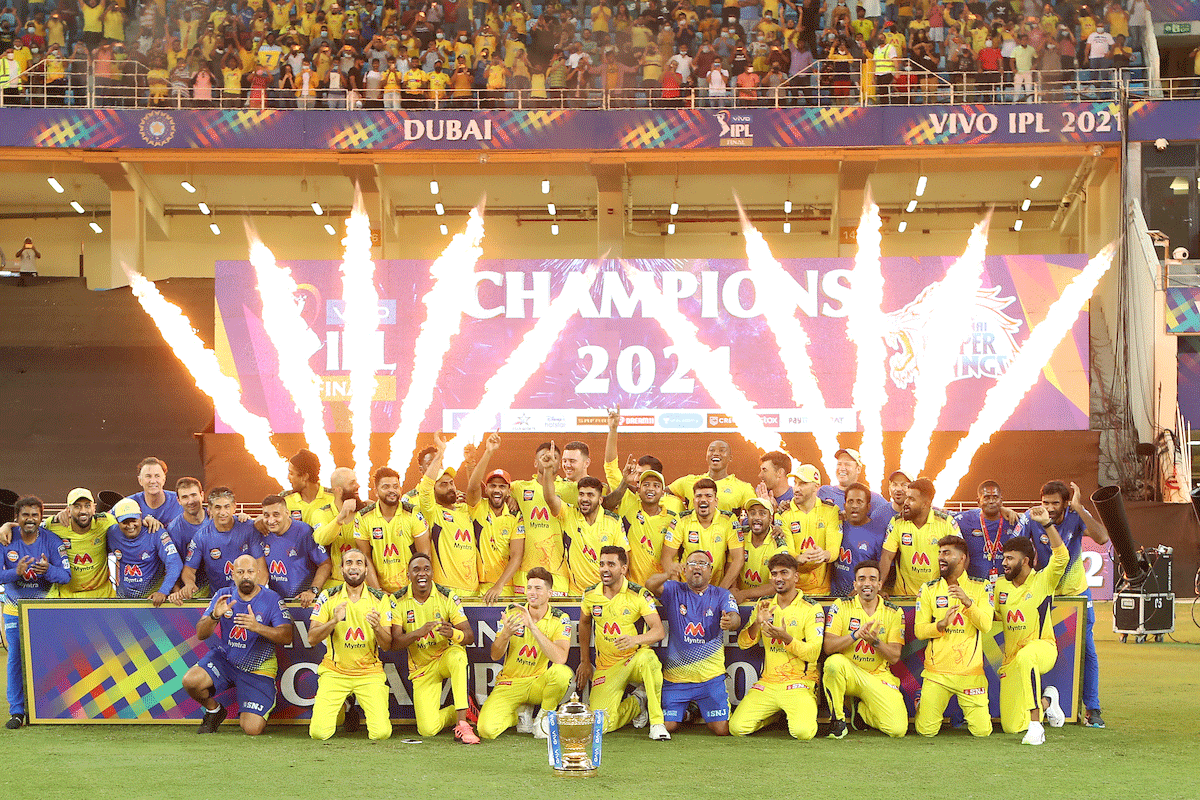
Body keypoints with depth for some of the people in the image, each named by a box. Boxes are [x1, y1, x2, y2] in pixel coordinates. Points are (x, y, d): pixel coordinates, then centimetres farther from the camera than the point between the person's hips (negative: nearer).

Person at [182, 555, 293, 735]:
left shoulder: (272, 600, -9)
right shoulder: (223, 595, -1)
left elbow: (287, 637, -20)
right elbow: (201, 634, -5)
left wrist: (257, 627, -37)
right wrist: (214, 616, -28)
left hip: (257, 669, -2)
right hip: (224, 658, 2)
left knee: (252, 730, -16)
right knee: (190, 681, -28)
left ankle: (248, 715, 25)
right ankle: (213, 711, 7)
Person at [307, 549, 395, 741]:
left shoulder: (381, 600, 1)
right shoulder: (328, 597, -1)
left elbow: (387, 645, -3)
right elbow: (312, 638, -5)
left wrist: (377, 627, -24)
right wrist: (334, 622, -23)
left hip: (369, 673, 0)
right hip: (334, 672, 0)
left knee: (381, 733, -15)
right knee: (319, 732, -14)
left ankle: (368, 710, 21)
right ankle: (342, 711, 21)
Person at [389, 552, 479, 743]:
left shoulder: (448, 597, -9)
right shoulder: (399, 601, -7)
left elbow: (470, 637, -13)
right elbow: (394, 643, -15)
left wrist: (453, 634, -37)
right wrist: (419, 632, -34)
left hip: (446, 656, 0)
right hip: (421, 668, 0)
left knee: (457, 656, -39)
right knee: (428, 729, -16)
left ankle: (462, 724, -32)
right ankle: (460, 710, 17)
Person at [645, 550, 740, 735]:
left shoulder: (721, 595, 3)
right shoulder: (674, 591, 3)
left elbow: (735, 617, -15)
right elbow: (650, 586, -17)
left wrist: (730, 621, -41)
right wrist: (667, 574, -40)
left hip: (711, 677, 0)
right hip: (675, 675, 0)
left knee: (723, 730, -7)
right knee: (667, 726, -5)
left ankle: (703, 713, 28)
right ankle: (685, 710, 30)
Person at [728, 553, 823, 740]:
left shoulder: (811, 609, -2)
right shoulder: (764, 606, 13)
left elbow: (813, 653, -10)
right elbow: (743, 643, 6)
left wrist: (786, 638, -25)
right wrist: (757, 623, -13)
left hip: (799, 682, -4)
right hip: (768, 682, 4)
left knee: (803, 732, -28)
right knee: (736, 728, -14)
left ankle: (798, 712, 10)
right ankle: (775, 713, 16)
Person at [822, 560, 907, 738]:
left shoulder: (894, 613, 2)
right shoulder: (841, 606, -1)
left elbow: (894, 657, -3)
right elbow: (828, 647, -11)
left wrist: (875, 641, -23)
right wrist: (856, 635, -26)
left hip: (878, 677, 1)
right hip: (847, 672, -1)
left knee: (898, 729, -18)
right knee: (834, 662, -38)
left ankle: (862, 708, 16)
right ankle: (837, 718, -13)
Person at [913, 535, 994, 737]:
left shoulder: (980, 588, 3)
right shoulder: (929, 590, 5)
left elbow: (986, 626, -8)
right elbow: (919, 630, 0)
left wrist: (968, 602, -23)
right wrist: (941, 624, -19)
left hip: (970, 672, 0)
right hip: (937, 672, 0)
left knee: (982, 731, -3)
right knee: (926, 730, -4)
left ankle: (968, 707, 29)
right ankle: (922, 703, 29)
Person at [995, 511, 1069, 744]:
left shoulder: (1043, 581, -7)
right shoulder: (1001, 586, 9)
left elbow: (1062, 557, -25)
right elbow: (995, 615, 23)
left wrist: (1047, 523, -32)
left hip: (1043, 647, -6)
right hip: (1012, 657, 6)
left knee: (1024, 657, -46)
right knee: (1011, 726, 1)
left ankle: (1036, 725, -39)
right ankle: (1046, 700, 32)